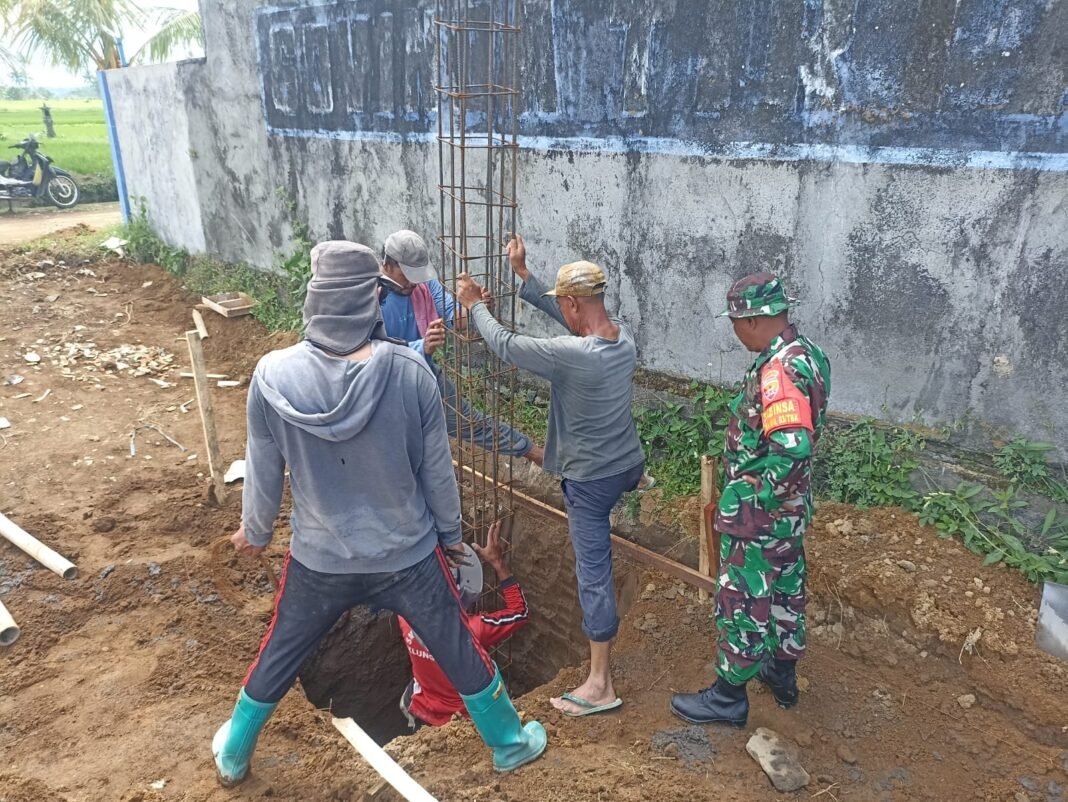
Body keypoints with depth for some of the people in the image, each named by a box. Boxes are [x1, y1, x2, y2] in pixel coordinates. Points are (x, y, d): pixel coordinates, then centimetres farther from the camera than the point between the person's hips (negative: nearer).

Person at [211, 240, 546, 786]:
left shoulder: (273, 376, -18)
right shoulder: (409, 372, -21)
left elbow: (263, 473, -5)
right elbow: (436, 468, -10)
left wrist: (254, 531, 15)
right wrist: (449, 533, 9)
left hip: (318, 559, 2)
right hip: (408, 555, -1)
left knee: (277, 657, 26)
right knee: (461, 653, 20)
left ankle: (233, 756, 49)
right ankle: (508, 743, 41)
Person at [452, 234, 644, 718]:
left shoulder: (572, 353, -27)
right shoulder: (623, 335, -4)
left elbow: (505, 345, -14)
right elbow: (561, 313, 10)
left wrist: (475, 305, 2)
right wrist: (522, 274, 13)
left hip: (591, 478, -7)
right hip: (628, 462, 7)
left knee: (594, 572, 1)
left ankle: (600, 685, 10)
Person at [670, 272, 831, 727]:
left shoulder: (778, 370, -28)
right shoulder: (807, 353, 4)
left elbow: (790, 448, -37)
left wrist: (751, 498, -25)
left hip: (760, 511, -10)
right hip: (791, 507, 10)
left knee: (742, 600, 5)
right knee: (785, 587, 23)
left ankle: (728, 696, 22)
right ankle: (783, 672, 43)